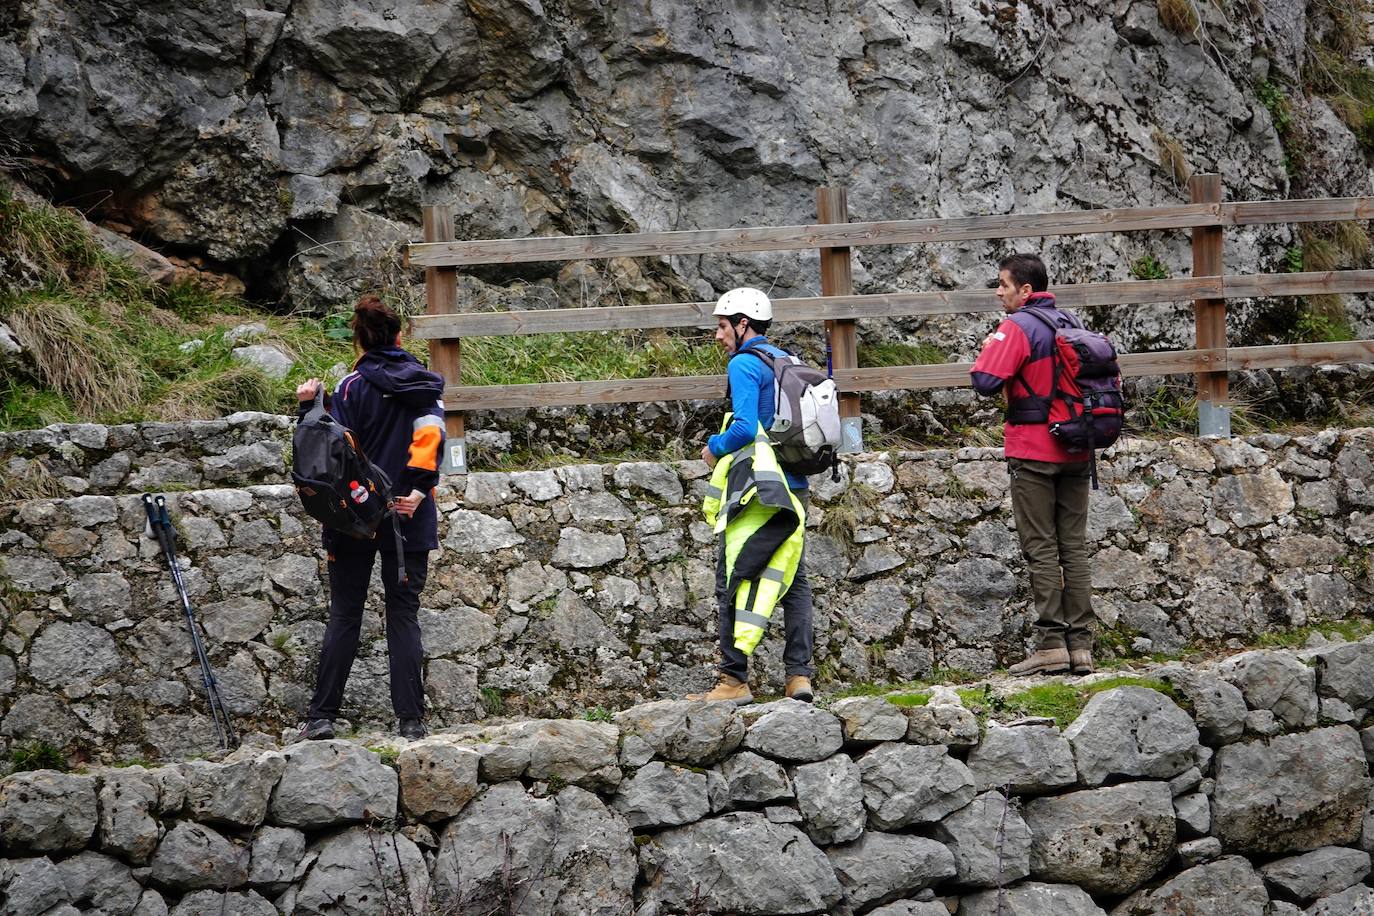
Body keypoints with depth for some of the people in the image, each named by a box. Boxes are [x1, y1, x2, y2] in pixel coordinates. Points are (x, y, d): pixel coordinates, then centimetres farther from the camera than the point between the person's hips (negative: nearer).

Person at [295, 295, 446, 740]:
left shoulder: (353, 386, -6)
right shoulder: (423, 383, 5)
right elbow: (430, 436, -9)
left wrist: (309, 408, -3)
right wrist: (418, 491, -13)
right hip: (409, 518, 2)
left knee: (344, 616, 4)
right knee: (403, 615, 5)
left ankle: (322, 716, 2)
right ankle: (411, 720, -2)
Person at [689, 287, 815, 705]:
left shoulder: (745, 365, -11)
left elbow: (745, 427, -21)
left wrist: (715, 447, -2)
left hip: (756, 487, -8)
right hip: (795, 487, 8)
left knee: (733, 582, -2)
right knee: (793, 579, 9)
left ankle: (734, 680, -4)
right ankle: (799, 675, 5)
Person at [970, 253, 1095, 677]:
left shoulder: (1017, 327, -12)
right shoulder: (1072, 324, 12)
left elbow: (986, 382, -20)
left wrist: (990, 346, -2)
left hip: (1033, 451, -7)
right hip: (1074, 451, 7)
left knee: (1041, 547, -4)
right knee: (1074, 545, 7)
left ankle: (1051, 644, -6)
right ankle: (1080, 645, 5)